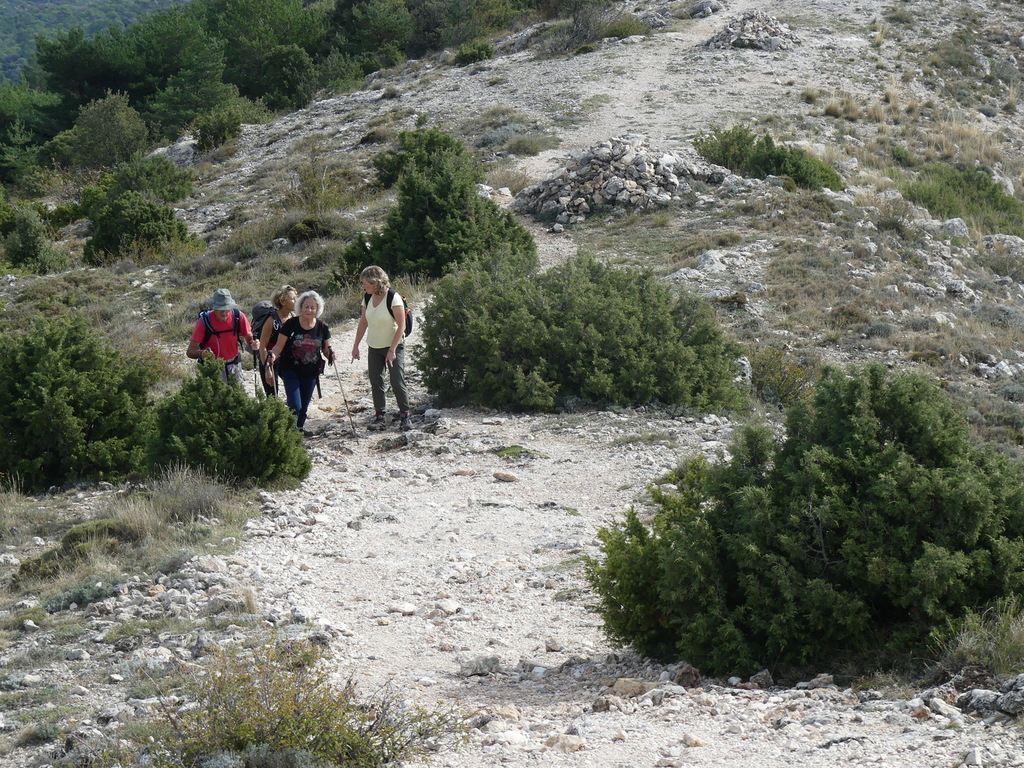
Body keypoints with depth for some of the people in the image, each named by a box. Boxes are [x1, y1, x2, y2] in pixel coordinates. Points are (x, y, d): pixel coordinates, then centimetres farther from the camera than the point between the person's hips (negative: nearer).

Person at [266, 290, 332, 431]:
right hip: (291, 370, -3)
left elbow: (326, 350, 7)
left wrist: (330, 355, -15)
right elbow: (279, 347, -7)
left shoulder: (323, 328, -1)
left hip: (311, 373, 3)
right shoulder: (291, 324, -10)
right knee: (295, 407, -15)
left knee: (304, 407, 11)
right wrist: (272, 356, -27)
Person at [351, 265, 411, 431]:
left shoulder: (393, 299, -18)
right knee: (376, 383, 3)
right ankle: (379, 417, 6)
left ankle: (405, 416, 3)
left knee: (397, 382, -8)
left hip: (393, 347, -6)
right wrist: (356, 346, 8)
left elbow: (401, 326, -18)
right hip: (374, 348, 6)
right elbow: (363, 323, 11)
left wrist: (392, 350, -21)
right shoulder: (368, 298, 2)